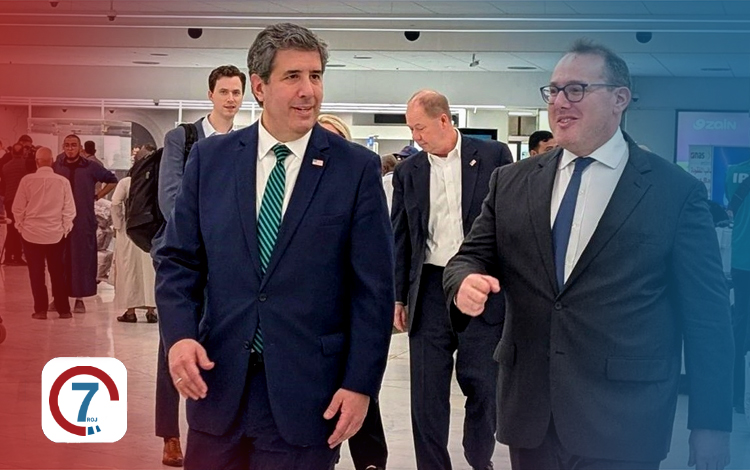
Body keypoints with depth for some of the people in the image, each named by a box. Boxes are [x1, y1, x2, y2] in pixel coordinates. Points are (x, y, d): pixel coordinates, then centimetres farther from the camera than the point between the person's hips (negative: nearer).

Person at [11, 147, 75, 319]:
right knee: (57, 272, 11)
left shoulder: (27, 180, -10)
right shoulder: (62, 181, -9)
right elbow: (69, 210, -4)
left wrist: (20, 225, 11)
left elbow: (18, 208, -4)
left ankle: (40, 310, 7)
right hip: (56, 234, 1)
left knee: (36, 272, 7)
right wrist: (65, 228, 9)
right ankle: (64, 309, 13)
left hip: (31, 233, -1)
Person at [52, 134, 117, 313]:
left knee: (82, 258, 1)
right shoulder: (56, 167, 4)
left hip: (84, 220, -1)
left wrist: (97, 197, 2)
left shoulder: (90, 168, -1)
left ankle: (79, 299, 8)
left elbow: (112, 181, 9)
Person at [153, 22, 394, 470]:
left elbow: (374, 287, -4)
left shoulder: (357, 167, -3)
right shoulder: (210, 158, 4)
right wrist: (179, 334, -10)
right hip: (218, 379, 2)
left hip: (307, 388, -2)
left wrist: (361, 383, -8)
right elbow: (178, 259, 7)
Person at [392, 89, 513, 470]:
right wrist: (398, 296, 10)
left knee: (483, 385, 6)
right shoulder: (408, 171, 8)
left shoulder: (494, 156, 0)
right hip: (429, 291, 2)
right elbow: (400, 237, 12)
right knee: (426, 391, 4)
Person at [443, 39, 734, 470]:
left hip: (622, 421, -3)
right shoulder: (512, 183, 8)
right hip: (529, 410, 4)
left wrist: (711, 425, -4)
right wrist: (465, 282, -15)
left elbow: (707, 315, -2)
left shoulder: (676, 191, -2)